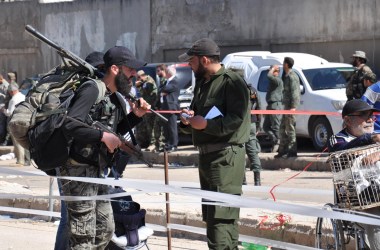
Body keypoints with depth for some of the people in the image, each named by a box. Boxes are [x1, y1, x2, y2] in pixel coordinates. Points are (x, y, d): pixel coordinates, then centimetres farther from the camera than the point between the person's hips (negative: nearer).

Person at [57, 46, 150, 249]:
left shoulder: (114, 97, 12)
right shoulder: (92, 90, -16)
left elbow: (116, 129, 25)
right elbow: (69, 125, -27)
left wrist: (135, 116, 8)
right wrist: (103, 136, -25)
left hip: (97, 171, 10)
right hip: (79, 169, -10)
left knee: (105, 230, 17)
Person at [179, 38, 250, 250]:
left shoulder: (232, 82, -9)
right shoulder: (202, 83, 20)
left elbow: (236, 119, -20)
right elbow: (195, 122, 25)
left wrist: (206, 124, -21)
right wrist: (188, 119, 3)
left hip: (226, 156, -10)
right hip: (207, 156, 10)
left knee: (220, 216, -16)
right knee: (212, 215, 14)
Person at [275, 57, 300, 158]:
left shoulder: (292, 76, -12)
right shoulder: (287, 76, 18)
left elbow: (294, 92, -18)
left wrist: (293, 106, -23)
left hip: (291, 105, -10)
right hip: (286, 105, 10)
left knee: (290, 128, -9)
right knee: (283, 128, 14)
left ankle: (292, 151, -8)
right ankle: (282, 150, 21)